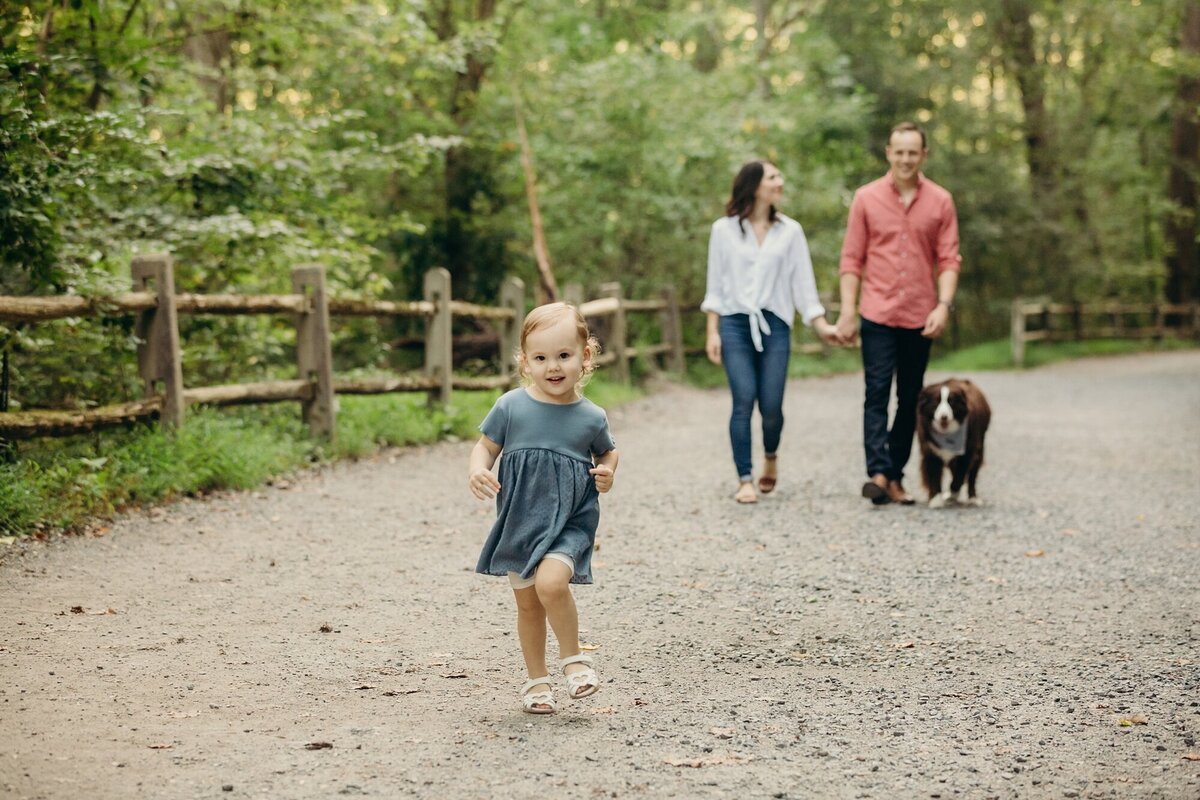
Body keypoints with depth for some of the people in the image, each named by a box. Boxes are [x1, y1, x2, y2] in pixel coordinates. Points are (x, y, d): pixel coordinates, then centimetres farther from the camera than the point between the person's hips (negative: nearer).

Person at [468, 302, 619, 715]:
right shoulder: (511, 407, -6)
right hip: (519, 521, 2)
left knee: (551, 583, -25)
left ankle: (572, 657, -2)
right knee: (527, 602, 11)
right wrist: (477, 471, -16)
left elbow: (607, 452, 16)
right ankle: (536, 679, 29)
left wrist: (607, 473, -5)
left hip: (570, 523, -2)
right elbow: (486, 446, 5)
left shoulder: (591, 418, -4)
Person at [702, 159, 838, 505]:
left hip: (774, 324, 1)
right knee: (744, 400, -11)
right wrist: (712, 331, 1)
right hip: (735, 323, -1)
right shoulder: (724, 230, 4)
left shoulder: (790, 230, 8)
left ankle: (771, 456, 28)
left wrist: (821, 326, 0)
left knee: (771, 404, -3)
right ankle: (745, 480, -5)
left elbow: (803, 283, 8)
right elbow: (715, 285, 7)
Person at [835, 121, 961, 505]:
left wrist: (944, 304, -12)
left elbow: (949, 260, 2)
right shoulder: (866, 198, 2)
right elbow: (851, 259, 2)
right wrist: (847, 312, -4)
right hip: (878, 315, -2)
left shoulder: (940, 201, 4)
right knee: (877, 394, -11)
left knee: (911, 400, 8)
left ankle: (896, 475, 16)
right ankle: (878, 473, -19)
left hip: (921, 318, 2)